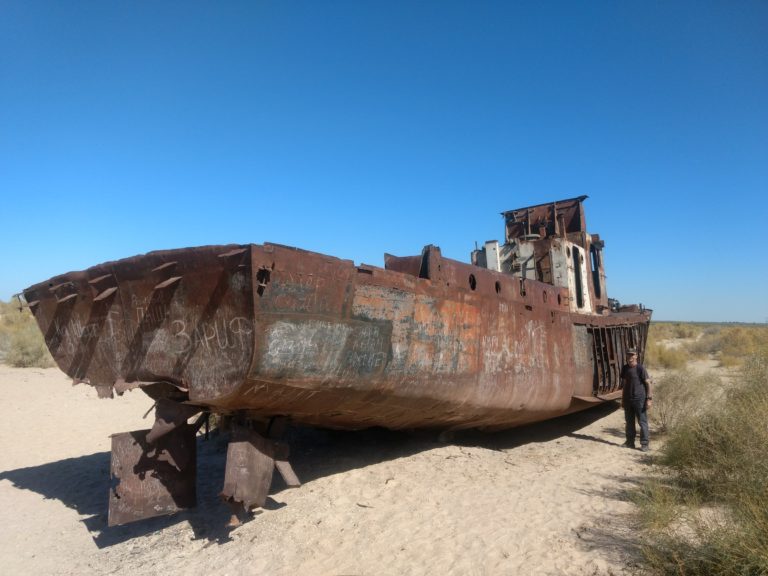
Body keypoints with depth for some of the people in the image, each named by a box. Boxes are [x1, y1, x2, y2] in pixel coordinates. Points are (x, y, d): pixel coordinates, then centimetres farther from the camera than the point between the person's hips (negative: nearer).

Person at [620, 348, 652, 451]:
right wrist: (622, 399, 17)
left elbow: (648, 383, -9)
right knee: (629, 421, 12)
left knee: (642, 422, 0)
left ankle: (644, 444, 7)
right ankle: (630, 442, 22)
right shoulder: (624, 368, 8)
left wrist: (649, 399, -14)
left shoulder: (640, 368, -9)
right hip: (628, 399, 6)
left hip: (639, 399, -6)